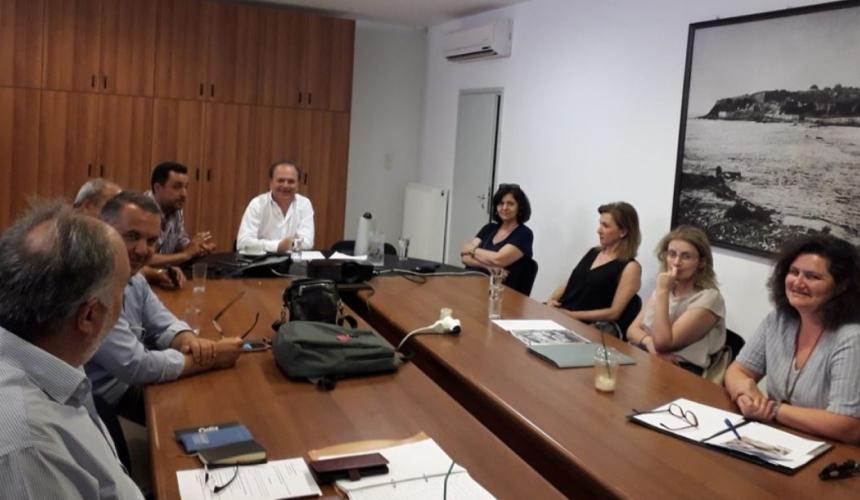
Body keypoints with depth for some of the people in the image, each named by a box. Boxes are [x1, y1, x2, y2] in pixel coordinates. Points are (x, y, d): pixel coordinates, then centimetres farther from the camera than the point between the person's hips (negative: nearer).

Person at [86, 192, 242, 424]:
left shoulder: (133, 278, 2)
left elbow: (165, 325, 10)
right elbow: (135, 366, -25)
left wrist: (189, 342, -14)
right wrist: (212, 358, -17)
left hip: (130, 385, 8)